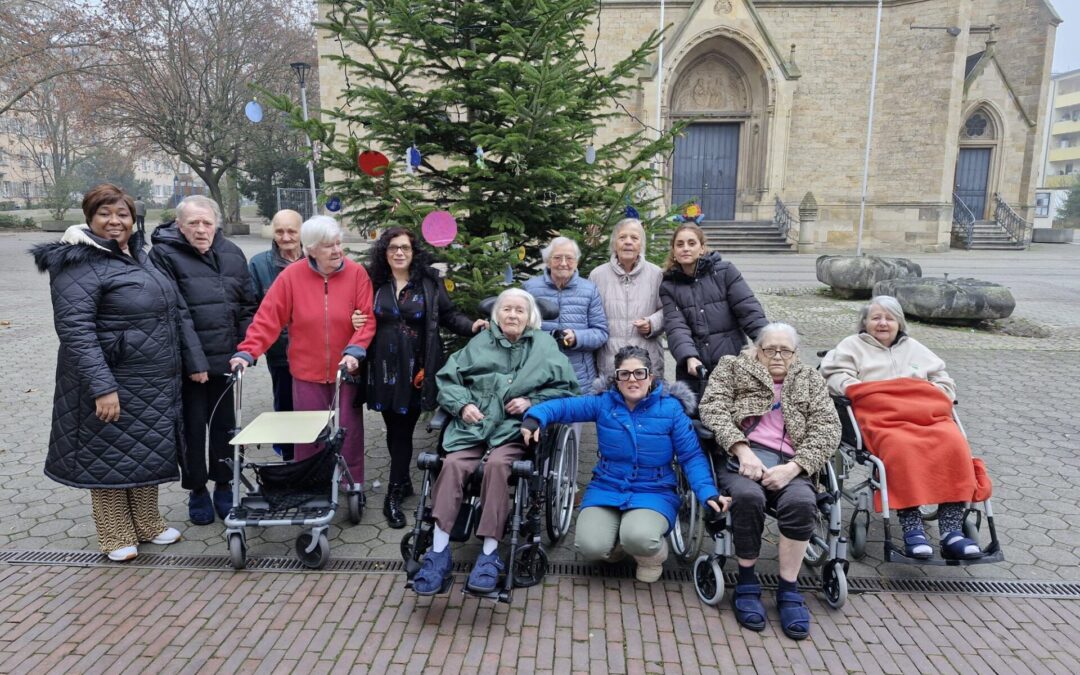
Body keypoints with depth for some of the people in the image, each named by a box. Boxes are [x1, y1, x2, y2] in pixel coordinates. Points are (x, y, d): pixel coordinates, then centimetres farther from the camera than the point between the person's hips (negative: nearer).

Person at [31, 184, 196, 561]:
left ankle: (147, 524, 32)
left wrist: (193, 360, 15)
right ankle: (116, 537, 21)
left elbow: (172, 312, 18)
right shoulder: (79, 264, -13)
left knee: (150, 454, 16)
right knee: (110, 457, 6)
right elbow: (74, 329, -21)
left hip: (156, 383, 8)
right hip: (113, 383, -8)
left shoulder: (139, 256, 13)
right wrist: (101, 386, -28)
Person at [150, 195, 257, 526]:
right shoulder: (164, 255, -7)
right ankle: (197, 491, 24)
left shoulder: (232, 254, 8)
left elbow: (247, 306, 11)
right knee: (192, 428, 7)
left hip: (224, 361, 4)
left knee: (224, 425, 14)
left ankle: (224, 486, 29)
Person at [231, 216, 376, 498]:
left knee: (349, 431, 9)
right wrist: (247, 352, -16)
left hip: (346, 370, 0)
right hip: (307, 372, 0)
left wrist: (354, 350, -21)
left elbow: (367, 319, -8)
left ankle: (354, 485, 25)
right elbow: (267, 318, -8)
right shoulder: (291, 276, -6)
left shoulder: (357, 274, -7)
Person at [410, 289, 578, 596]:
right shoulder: (480, 343, 16)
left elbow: (566, 387, 7)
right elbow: (447, 378, 13)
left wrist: (531, 402, -5)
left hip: (515, 428, -1)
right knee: (452, 464, -27)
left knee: (497, 464, -32)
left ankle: (490, 554, -24)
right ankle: (439, 552, -24)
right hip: (473, 424, 2)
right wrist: (462, 404, -4)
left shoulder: (544, 345, 14)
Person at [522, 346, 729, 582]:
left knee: (638, 539, -32)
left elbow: (692, 456, -5)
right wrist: (535, 417, -28)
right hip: (606, 489, 2)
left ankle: (653, 556, 7)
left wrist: (708, 492, -20)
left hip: (654, 493, -2)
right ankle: (617, 541, 17)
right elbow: (564, 406, -7)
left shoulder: (671, 408, -6)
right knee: (590, 547, -21)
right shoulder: (604, 402, -2)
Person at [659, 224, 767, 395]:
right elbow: (676, 327, -6)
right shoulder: (669, 286, 5)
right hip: (693, 369, 2)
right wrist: (689, 357, -24)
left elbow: (749, 310, -4)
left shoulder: (724, 271, 1)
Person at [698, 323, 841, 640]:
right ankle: (746, 583, -13)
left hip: (789, 463, 1)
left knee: (801, 502, -32)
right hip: (742, 456, -1)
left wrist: (793, 467, -9)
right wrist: (742, 449, -15)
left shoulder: (810, 380, 23)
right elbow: (712, 407, 2)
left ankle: (789, 590, -14)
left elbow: (827, 429, 8)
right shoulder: (732, 368, 19)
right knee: (748, 495, -34)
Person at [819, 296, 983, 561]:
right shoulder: (853, 345, 25)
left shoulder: (914, 347, 35)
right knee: (902, 449, -38)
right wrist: (858, 391, -9)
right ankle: (912, 528, -38)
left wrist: (929, 397, 7)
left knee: (953, 444, -30)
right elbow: (836, 377, 9)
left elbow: (945, 382, 29)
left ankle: (952, 531, -34)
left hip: (928, 414, 4)